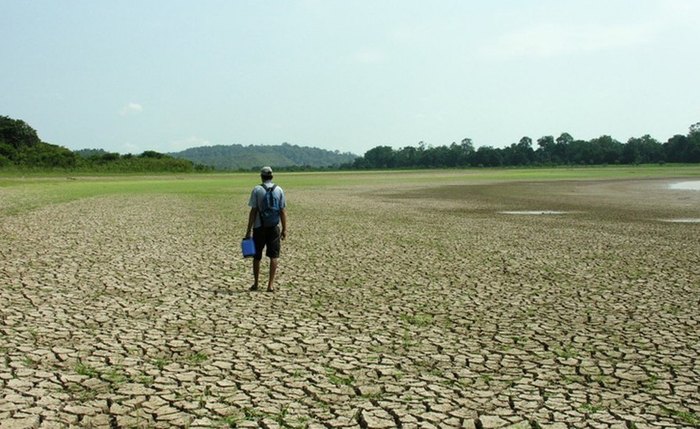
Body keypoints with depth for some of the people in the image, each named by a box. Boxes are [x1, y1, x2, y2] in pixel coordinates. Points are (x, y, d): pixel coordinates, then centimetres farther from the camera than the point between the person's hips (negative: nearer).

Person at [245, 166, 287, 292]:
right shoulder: (279, 190, 1)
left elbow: (253, 211, -7)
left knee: (257, 256, 11)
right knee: (274, 256, 5)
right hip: (274, 227, 1)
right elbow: (283, 211, 0)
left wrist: (248, 230, -3)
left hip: (259, 227, -1)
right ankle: (271, 284, 0)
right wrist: (284, 229, 6)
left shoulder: (257, 190, -5)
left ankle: (255, 283, 18)